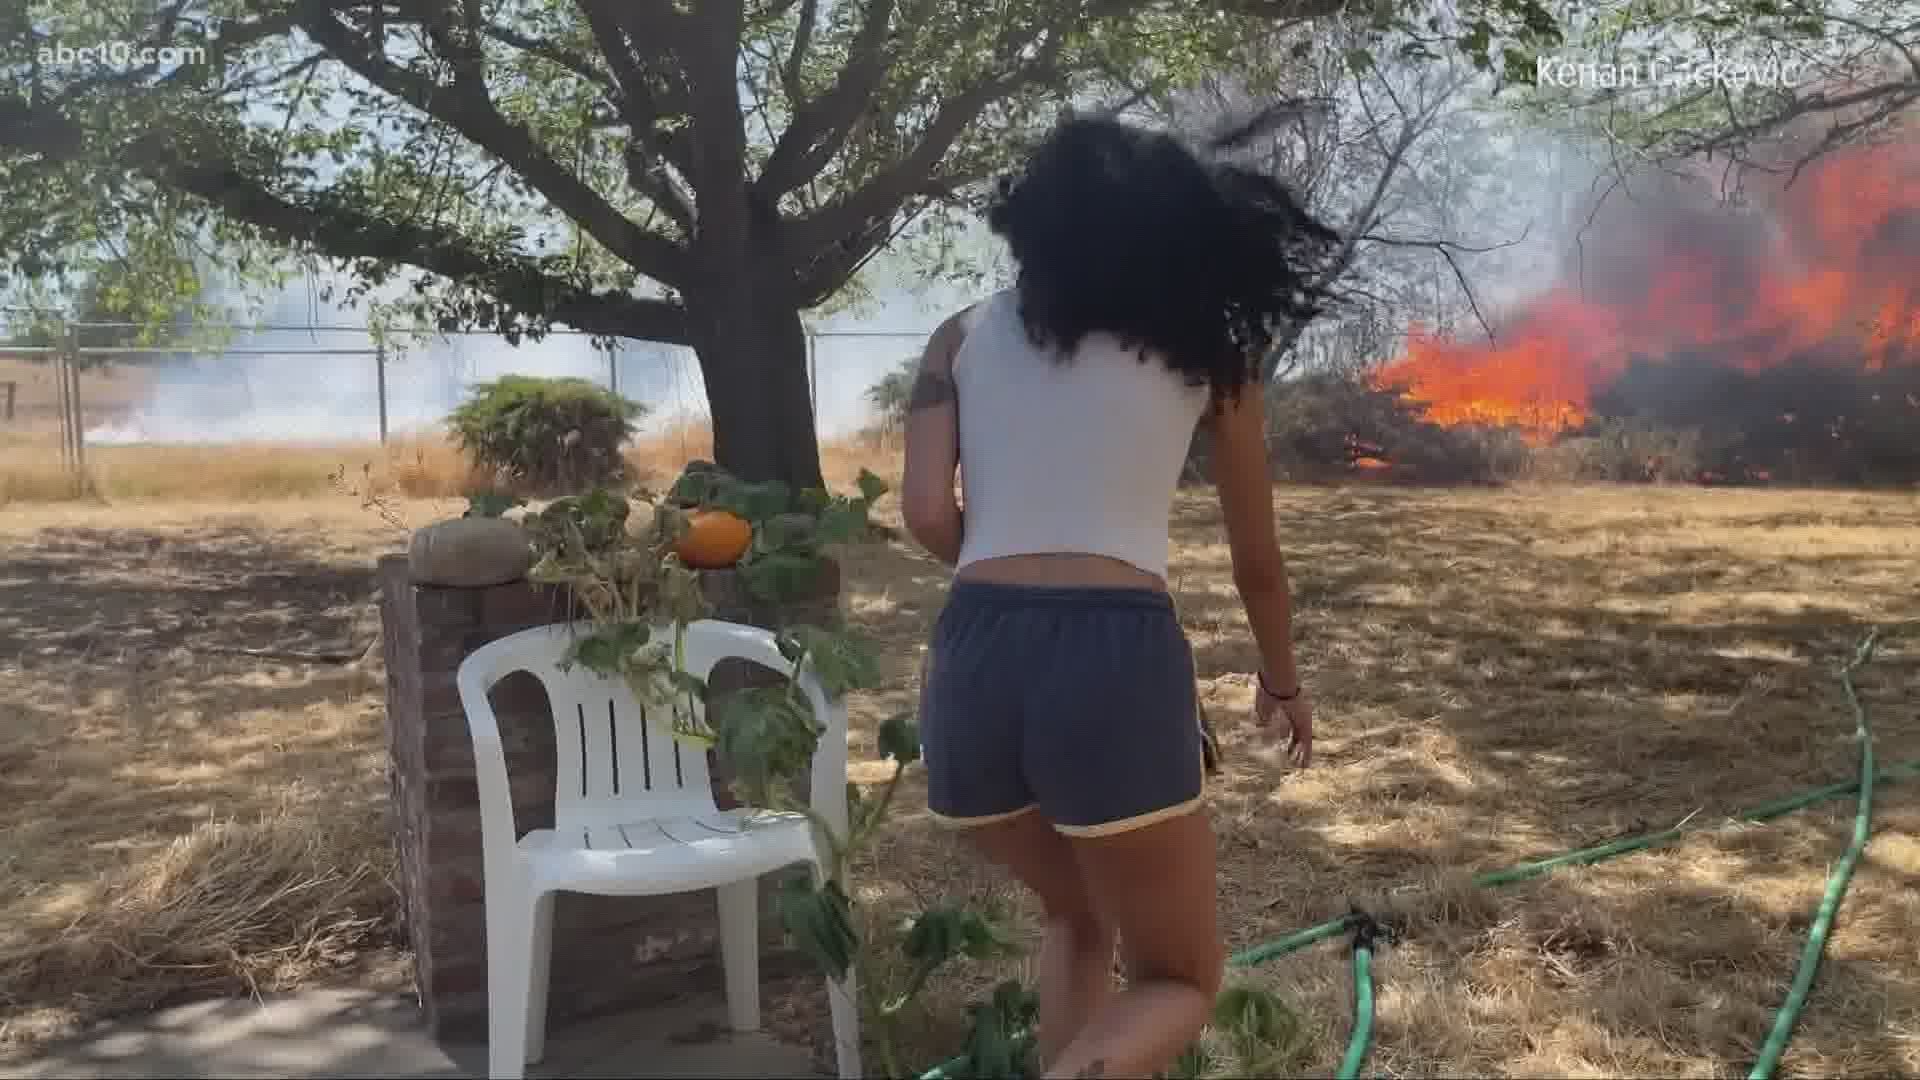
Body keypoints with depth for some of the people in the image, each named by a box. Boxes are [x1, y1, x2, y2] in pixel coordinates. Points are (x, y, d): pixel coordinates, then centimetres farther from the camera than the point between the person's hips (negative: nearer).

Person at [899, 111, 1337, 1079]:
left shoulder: (965, 336, 15)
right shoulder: (1206, 349, 14)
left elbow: (927, 512, 2)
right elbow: (1257, 558, 22)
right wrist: (1282, 683, 39)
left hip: (974, 658, 3)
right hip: (1118, 661, -3)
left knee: (1076, 919, 32)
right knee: (1179, 984, 16)